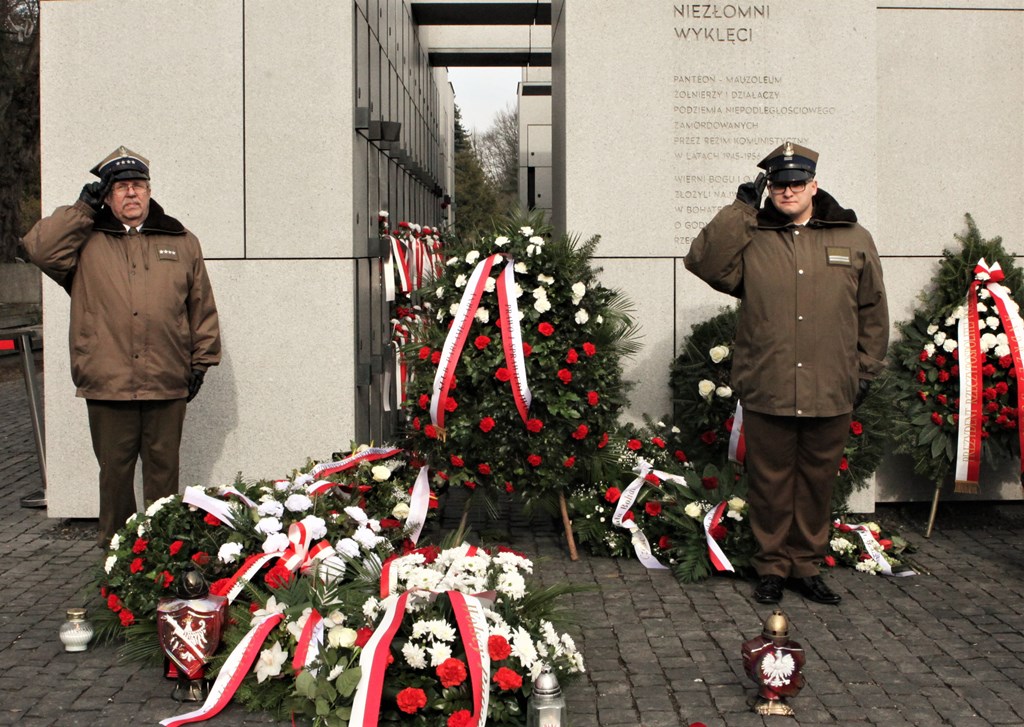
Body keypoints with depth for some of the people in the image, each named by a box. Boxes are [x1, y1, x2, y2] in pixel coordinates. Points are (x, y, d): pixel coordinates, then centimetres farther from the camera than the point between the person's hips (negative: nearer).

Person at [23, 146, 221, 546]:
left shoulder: (181, 243, 12)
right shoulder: (87, 243, 8)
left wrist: (200, 363, 9)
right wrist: (83, 208, -3)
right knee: (114, 470, 7)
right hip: (107, 385, -1)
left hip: (167, 384, 1)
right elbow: (39, 248, -10)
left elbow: (202, 308, 13)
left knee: (163, 468, 7)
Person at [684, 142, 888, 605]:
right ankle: (772, 567, 21)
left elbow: (872, 311, 13)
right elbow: (703, 262, -12)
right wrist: (742, 208, -10)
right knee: (770, 481, 7)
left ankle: (806, 565, 25)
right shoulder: (749, 240, 5)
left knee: (817, 481, 11)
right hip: (766, 391, -1)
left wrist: (865, 371, 10)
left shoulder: (854, 239, 9)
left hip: (831, 393, 1)